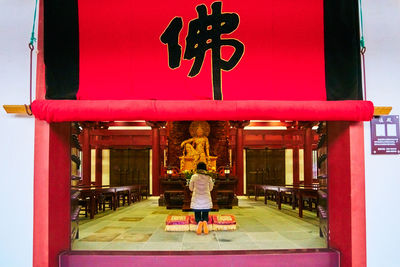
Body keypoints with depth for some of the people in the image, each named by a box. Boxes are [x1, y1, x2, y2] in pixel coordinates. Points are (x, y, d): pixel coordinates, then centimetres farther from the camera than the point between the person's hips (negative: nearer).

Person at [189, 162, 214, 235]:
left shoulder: (194, 176, -4)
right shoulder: (208, 177, -1)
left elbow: (191, 188, 6)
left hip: (196, 199, -1)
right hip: (206, 200, 1)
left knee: (197, 216, 12)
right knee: (205, 216, 13)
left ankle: (199, 222, -24)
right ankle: (205, 222, -23)